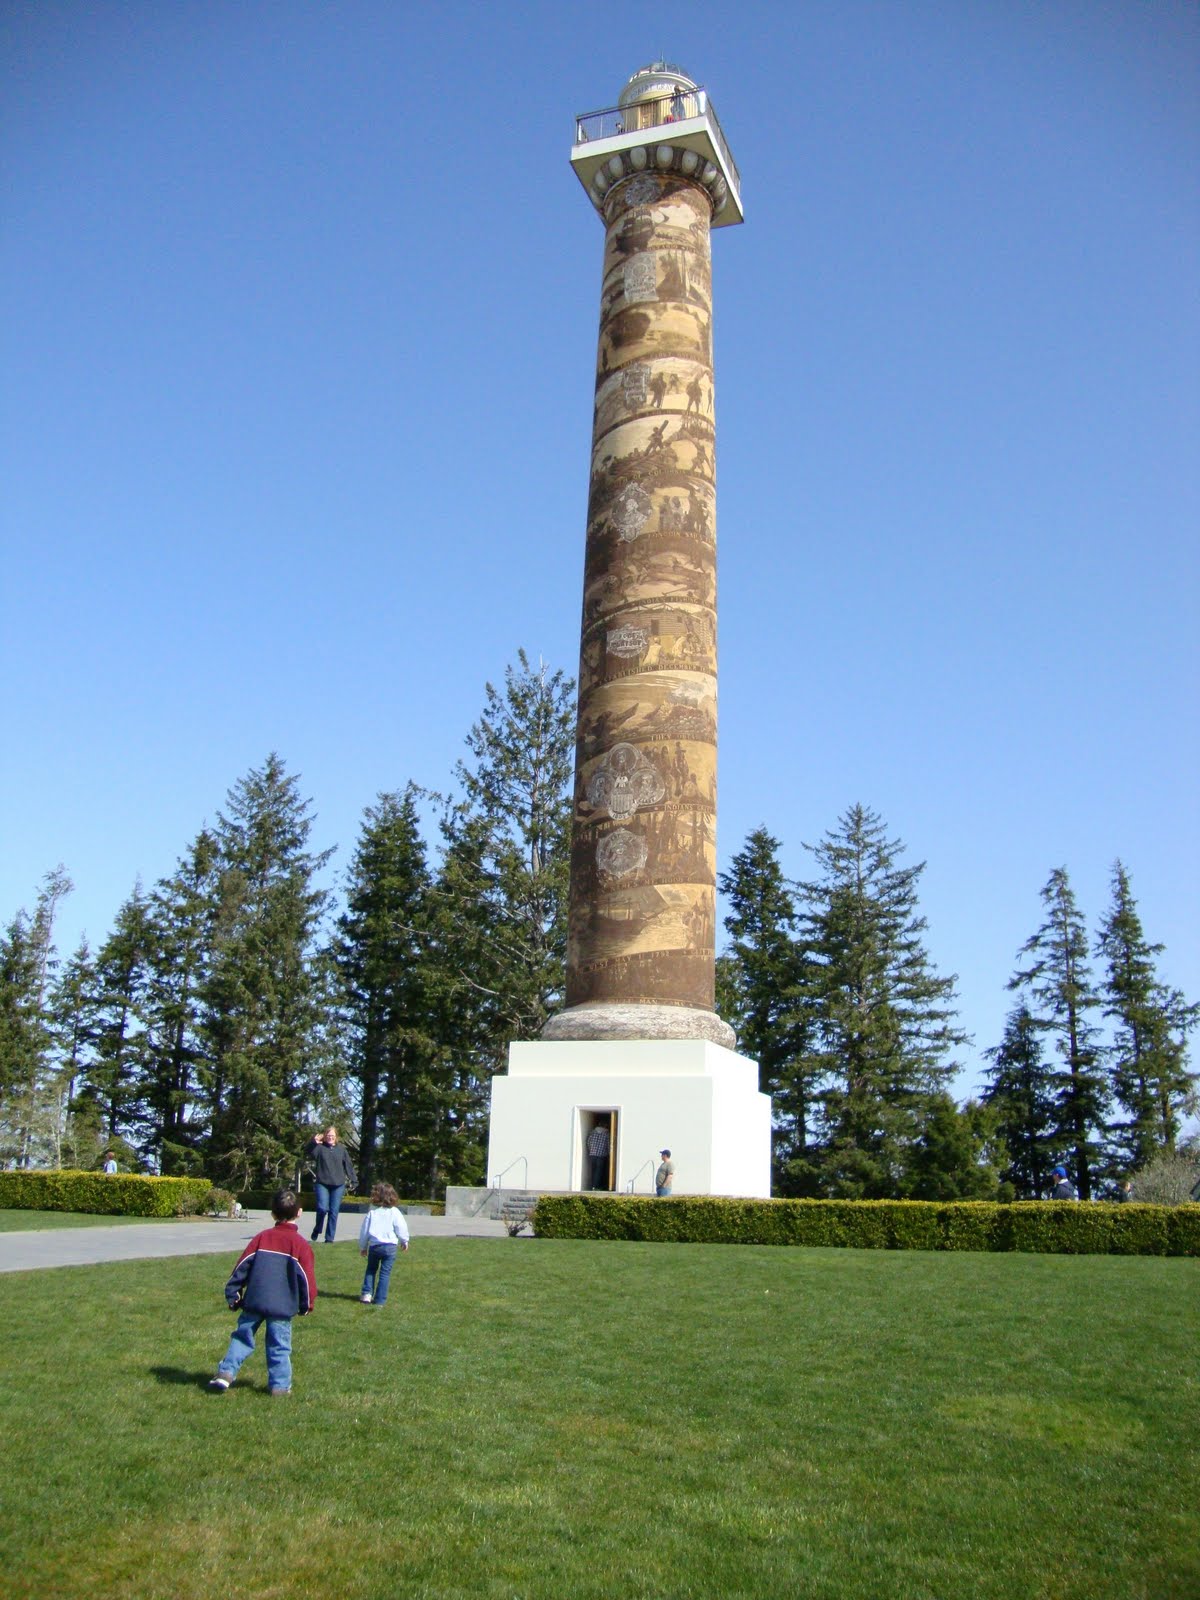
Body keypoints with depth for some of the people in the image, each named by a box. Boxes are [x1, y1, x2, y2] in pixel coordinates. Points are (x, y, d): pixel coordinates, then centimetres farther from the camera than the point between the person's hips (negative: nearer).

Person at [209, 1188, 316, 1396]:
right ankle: (280, 1385, 8)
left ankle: (226, 1372, 4)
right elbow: (307, 1277, -2)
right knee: (279, 1346, 6)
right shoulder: (301, 1244, -4)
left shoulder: (262, 1237, 3)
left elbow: (242, 1267, 4)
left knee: (242, 1337, 14)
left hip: (254, 1301, 2)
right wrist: (306, 1305, 11)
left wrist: (232, 1295, 13)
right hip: (283, 1306, -2)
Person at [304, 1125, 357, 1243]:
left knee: (334, 1212, 2)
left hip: (338, 1185, 2)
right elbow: (307, 1154, -15)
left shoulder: (341, 1149, 9)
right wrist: (313, 1142, -28)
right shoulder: (319, 1147, 2)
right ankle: (317, 1230, 13)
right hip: (322, 1184, -2)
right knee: (323, 1208, -15)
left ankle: (329, 1238, 12)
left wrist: (353, 1180, 9)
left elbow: (348, 1165, 12)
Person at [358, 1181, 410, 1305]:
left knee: (371, 1269, 21)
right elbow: (401, 1228, 0)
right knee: (385, 1273, 4)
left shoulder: (372, 1212, 1)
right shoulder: (394, 1212, -3)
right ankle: (380, 1299, 3)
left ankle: (366, 1294, 10)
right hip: (389, 1246, -1)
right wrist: (404, 1241, 18)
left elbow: (364, 1230, 6)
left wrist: (362, 1247, 19)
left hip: (374, 1245, 1)